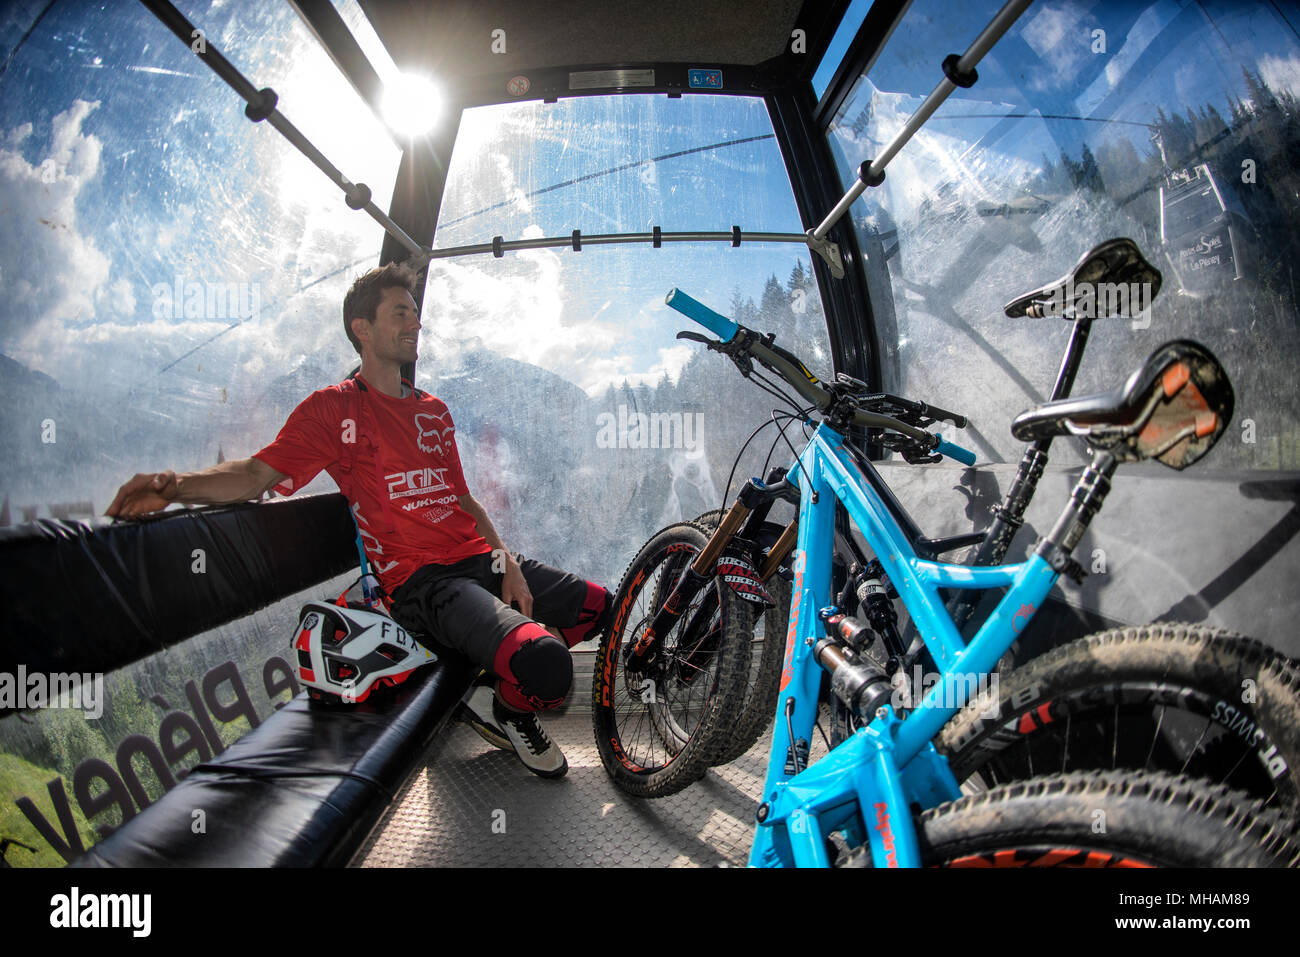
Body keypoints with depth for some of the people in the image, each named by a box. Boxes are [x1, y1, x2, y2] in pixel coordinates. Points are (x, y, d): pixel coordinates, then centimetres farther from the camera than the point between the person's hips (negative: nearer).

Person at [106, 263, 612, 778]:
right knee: (546, 667, -30)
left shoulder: (434, 411, 21)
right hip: (421, 580, -8)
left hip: (481, 561, 8)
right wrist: (176, 485, -33)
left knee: (600, 605, 10)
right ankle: (502, 709, 5)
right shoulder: (333, 407, -1)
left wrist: (507, 561, 5)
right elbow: (259, 473, -13)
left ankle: (507, 683, 20)